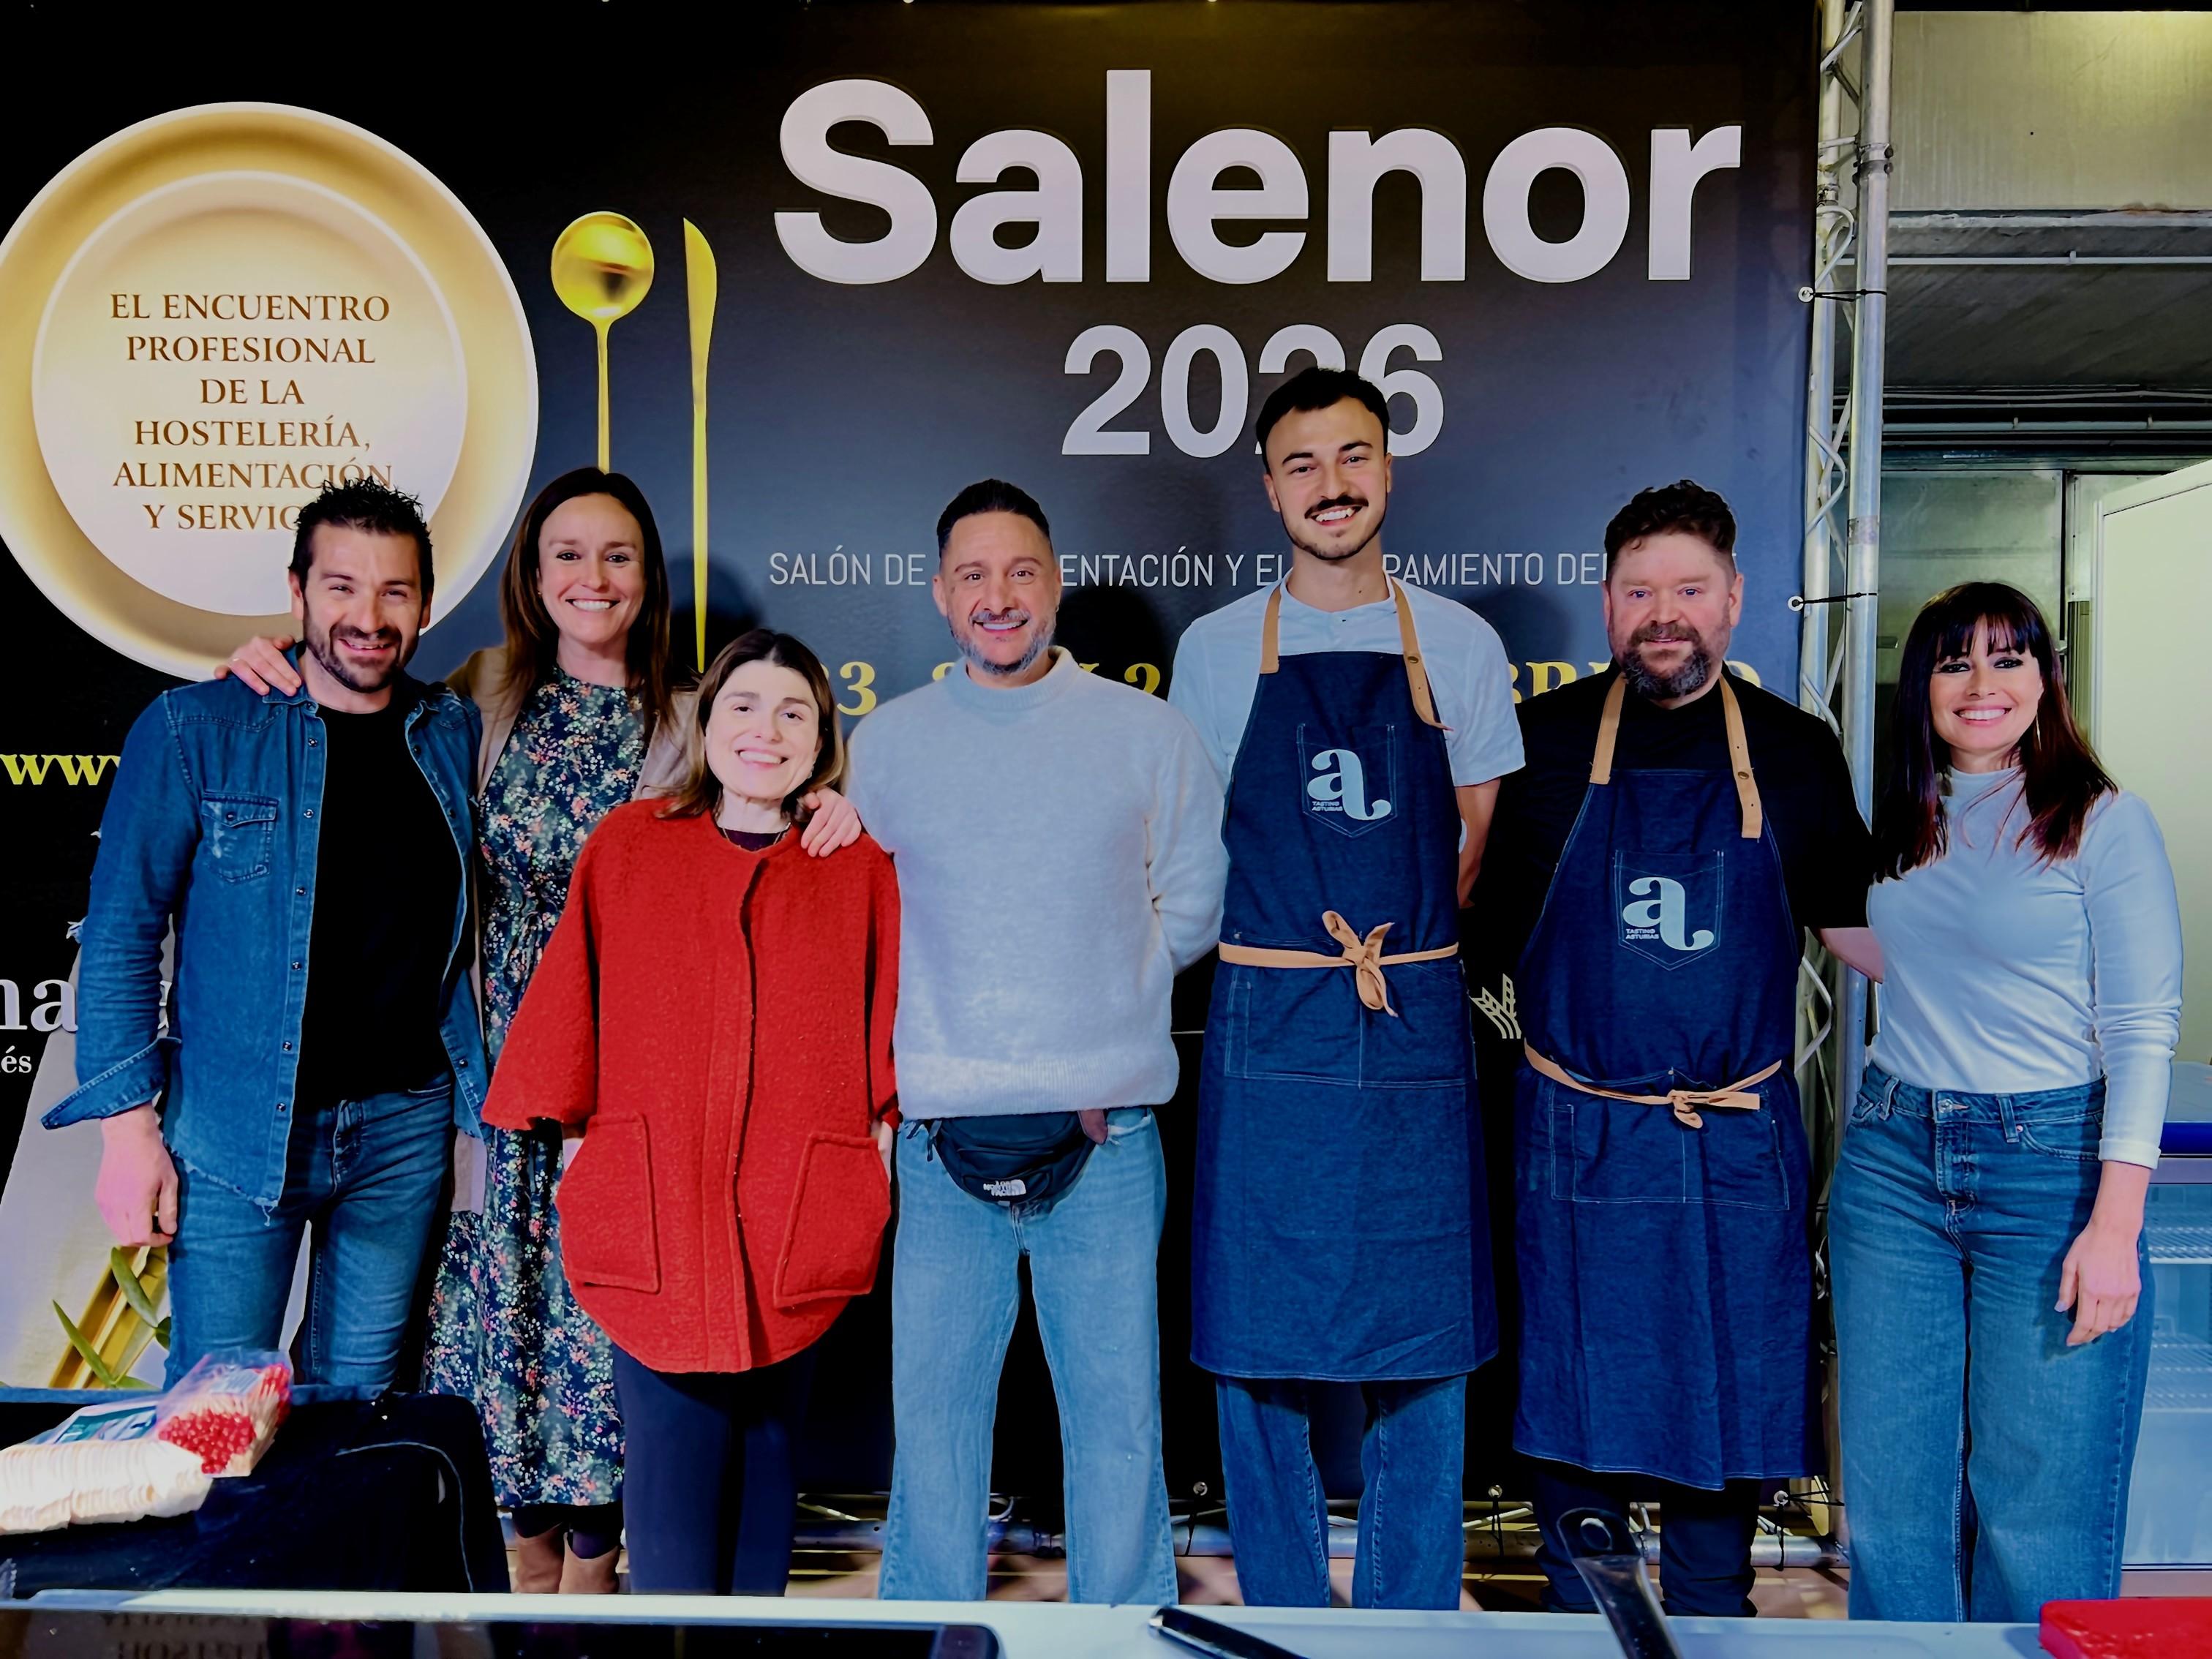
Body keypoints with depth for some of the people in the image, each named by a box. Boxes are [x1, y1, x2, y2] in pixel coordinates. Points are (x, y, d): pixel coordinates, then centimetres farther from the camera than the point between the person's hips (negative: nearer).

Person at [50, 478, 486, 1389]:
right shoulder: (195, 729, -6)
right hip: (235, 1129, -3)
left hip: (406, 1124, 3)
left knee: (358, 1404, 15)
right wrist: (129, 1124, -8)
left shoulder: (458, 734, 4)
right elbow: (121, 931, -4)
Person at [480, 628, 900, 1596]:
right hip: (654, 1203, -1)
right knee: (671, 1452, -3)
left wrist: (883, 1143, 5)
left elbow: (884, 1036, 10)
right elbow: (568, 1005, 9)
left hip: (799, 1212, 1)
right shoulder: (625, 846, 7)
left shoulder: (858, 869, 6)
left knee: (767, 1444, 11)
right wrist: (566, 1128, 6)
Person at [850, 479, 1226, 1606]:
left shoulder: (1149, 735, 5)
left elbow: (1191, 913, 11)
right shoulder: (885, 742, 9)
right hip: (943, 1134, 1)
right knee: (932, 1414, 9)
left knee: (1116, 1413, 8)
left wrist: (1100, 994, 2)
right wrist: (940, 1021, 3)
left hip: (1106, 1134, -1)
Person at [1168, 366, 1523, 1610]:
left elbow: (1478, 834, 12)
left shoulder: (1460, 644, 6)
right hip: (1268, 1030, 0)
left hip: (1419, 1030, 1)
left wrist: (1397, 940, 1)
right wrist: (1313, 943, 0)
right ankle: (1283, 1611, 23)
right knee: (1258, 1328, 6)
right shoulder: (1218, 648, 4)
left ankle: (1413, 1617, 25)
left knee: (1424, 1333, 7)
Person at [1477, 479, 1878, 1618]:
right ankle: (1577, 1621, 29)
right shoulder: (1540, 740, 0)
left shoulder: (1798, 752, 4)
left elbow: (1854, 927, 11)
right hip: (1580, 1138, -1)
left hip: (1741, 1142, 1)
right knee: (1575, 1413, 9)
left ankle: (1711, 1621, 31)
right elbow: (1469, 907, 8)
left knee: (1734, 1401, 10)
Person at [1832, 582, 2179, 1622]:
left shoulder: (2105, 823, -3)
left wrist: (2115, 1224, -14)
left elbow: (2143, 1032, -8)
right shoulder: (1901, 825, 11)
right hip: (1893, 1158, 5)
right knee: (1890, 1494, 8)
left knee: (2039, 1509, 1)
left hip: (2050, 1164, -4)